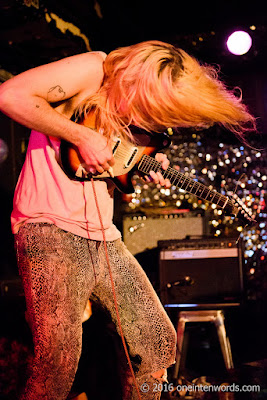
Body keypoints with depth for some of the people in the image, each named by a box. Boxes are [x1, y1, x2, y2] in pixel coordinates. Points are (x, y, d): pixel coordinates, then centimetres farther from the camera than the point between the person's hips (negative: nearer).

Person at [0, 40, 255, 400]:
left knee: (160, 341, 10)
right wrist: (81, 135, -19)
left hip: (104, 238, 8)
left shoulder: (136, 114, 13)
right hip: (51, 229, -8)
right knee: (59, 363, -19)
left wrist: (148, 170, 2)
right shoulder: (95, 70, -10)